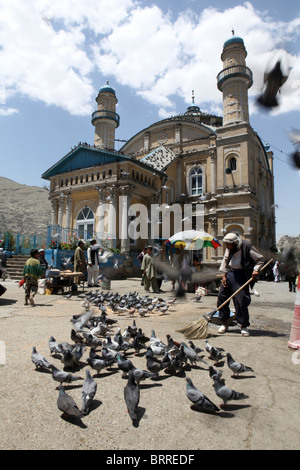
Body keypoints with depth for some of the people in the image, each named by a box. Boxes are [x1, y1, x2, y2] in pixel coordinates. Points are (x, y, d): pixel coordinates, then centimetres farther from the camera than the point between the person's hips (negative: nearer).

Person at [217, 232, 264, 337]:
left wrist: (256, 270, -18)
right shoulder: (229, 249, 3)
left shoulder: (247, 247, -13)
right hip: (229, 273, 5)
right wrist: (224, 276, 6)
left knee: (240, 300, -9)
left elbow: (260, 258, -4)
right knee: (222, 297, 4)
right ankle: (224, 323, 19)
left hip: (241, 276, -5)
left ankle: (244, 326, 8)